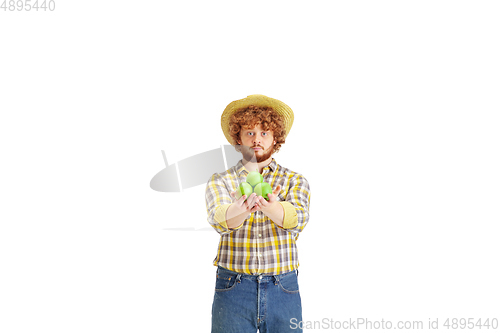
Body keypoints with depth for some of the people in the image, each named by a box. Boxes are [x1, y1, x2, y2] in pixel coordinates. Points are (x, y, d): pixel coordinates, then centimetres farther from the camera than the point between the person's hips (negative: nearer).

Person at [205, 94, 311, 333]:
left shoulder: (295, 181, 5)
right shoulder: (220, 181, 4)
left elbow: (297, 218, -15)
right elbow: (219, 218, -16)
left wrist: (265, 205, -37)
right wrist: (240, 209, -40)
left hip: (284, 290, 1)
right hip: (233, 289, 0)